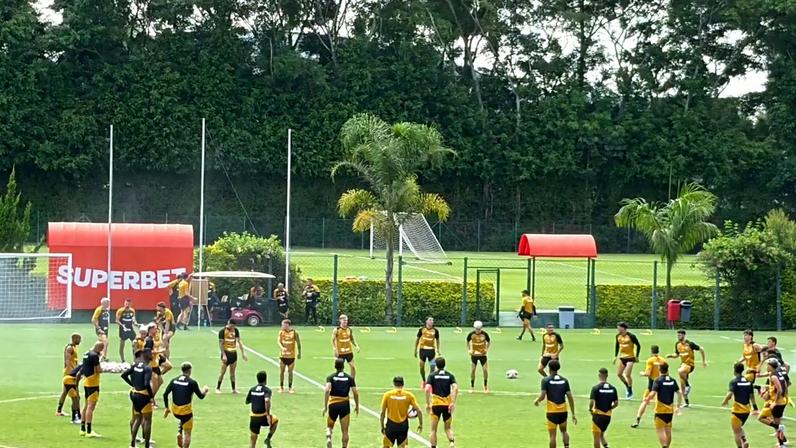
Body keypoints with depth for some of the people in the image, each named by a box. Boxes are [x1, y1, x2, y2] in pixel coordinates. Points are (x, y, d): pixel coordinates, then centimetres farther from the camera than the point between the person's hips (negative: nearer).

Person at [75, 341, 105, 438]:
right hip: (93, 383, -9)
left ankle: (83, 429, 23)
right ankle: (89, 431, -10)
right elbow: (98, 370, -18)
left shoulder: (86, 354, 12)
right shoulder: (94, 356, -16)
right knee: (91, 406, -9)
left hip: (86, 382, 9)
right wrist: (101, 369, 2)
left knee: (87, 405, 17)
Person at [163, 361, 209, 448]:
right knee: (187, 434, 6)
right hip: (186, 410, -5)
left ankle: (179, 433, 12)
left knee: (183, 420, 35)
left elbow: (165, 394, 0)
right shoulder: (192, 382, -11)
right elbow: (201, 396, -4)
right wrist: (205, 390, 18)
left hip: (175, 410, 5)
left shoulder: (174, 380, 2)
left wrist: (166, 408, 11)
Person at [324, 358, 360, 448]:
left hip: (333, 405, 0)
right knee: (345, 431, 6)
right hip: (345, 405, 0)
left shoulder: (330, 377, -2)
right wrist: (357, 406, 10)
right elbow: (355, 393, -4)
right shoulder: (349, 378, 1)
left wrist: (325, 406, -14)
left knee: (329, 426, 19)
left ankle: (329, 437, -10)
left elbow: (327, 390, -17)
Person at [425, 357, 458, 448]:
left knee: (433, 429, 9)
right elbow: (455, 388, -11)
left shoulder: (432, 375, 1)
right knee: (448, 428, 15)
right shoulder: (450, 375, 5)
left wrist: (427, 404, -8)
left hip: (436, 404, -2)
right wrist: (453, 403, -12)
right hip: (447, 405, 2)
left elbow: (427, 389, -13)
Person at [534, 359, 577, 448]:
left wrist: (536, 401, 11)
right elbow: (570, 398, 2)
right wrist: (573, 414, 7)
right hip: (563, 411, 4)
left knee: (552, 435, 3)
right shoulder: (564, 380, 4)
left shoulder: (546, 380, -6)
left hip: (552, 411, -4)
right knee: (564, 431, 23)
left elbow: (542, 396, -13)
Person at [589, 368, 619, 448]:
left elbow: (591, 402, -19)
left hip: (598, 414, -5)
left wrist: (590, 410, -1)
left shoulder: (596, 388, -13)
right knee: (601, 435, 21)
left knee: (596, 437, 5)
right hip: (608, 415, 5)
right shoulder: (612, 388, 1)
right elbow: (616, 403, 3)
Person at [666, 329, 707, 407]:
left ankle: (688, 385, -19)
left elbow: (701, 349, -4)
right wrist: (671, 356, -2)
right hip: (683, 364, 7)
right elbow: (677, 355, 20)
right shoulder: (677, 344, 5)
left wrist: (704, 361, -1)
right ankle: (687, 402, 19)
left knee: (680, 371, -40)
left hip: (689, 364, -7)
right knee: (682, 385, 6)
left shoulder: (689, 344, -13)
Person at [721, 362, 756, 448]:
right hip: (747, 410, 6)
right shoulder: (748, 381, 5)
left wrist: (725, 401, -7)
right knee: (739, 428, 26)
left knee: (736, 431, 6)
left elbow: (730, 394, -24)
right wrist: (755, 406, 20)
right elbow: (752, 396, 9)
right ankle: (744, 440, 3)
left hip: (737, 410, -6)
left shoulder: (734, 381, -11)